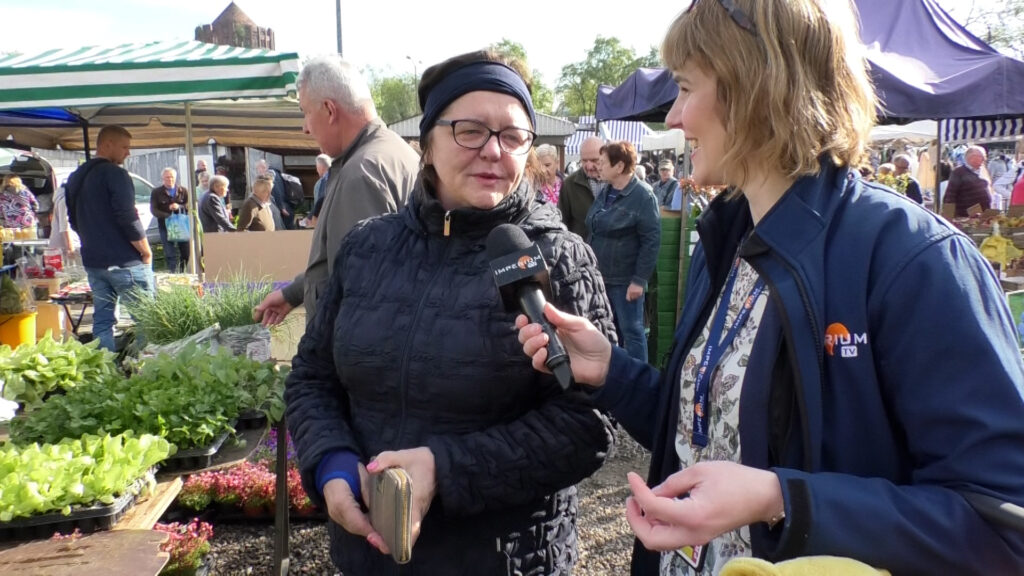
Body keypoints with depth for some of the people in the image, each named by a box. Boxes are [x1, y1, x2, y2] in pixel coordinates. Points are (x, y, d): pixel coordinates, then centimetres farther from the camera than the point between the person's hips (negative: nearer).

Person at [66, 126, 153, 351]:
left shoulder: (75, 178, 14)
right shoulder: (114, 173, -13)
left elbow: (74, 222, 20)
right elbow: (128, 218, -19)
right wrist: (146, 251, -10)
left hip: (92, 261, 8)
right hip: (124, 261, -8)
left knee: (102, 319, 11)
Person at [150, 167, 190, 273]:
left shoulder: (183, 191, 12)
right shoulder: (156, 192, 6)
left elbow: (190, 206, 7)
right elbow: (153, 210, -2)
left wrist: (179, 207, -15)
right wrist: (167, 216, -18)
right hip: (165, 226, -2)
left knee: (186, 252, 2)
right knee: (171, 255, -5)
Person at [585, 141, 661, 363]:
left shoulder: (642, 196, -13)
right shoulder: (605, 193, 9)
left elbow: (652, 240, -17)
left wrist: (639, 279, -19)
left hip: (625, 280, -7)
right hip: (600, 276, 8)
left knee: (631, 331, 1)